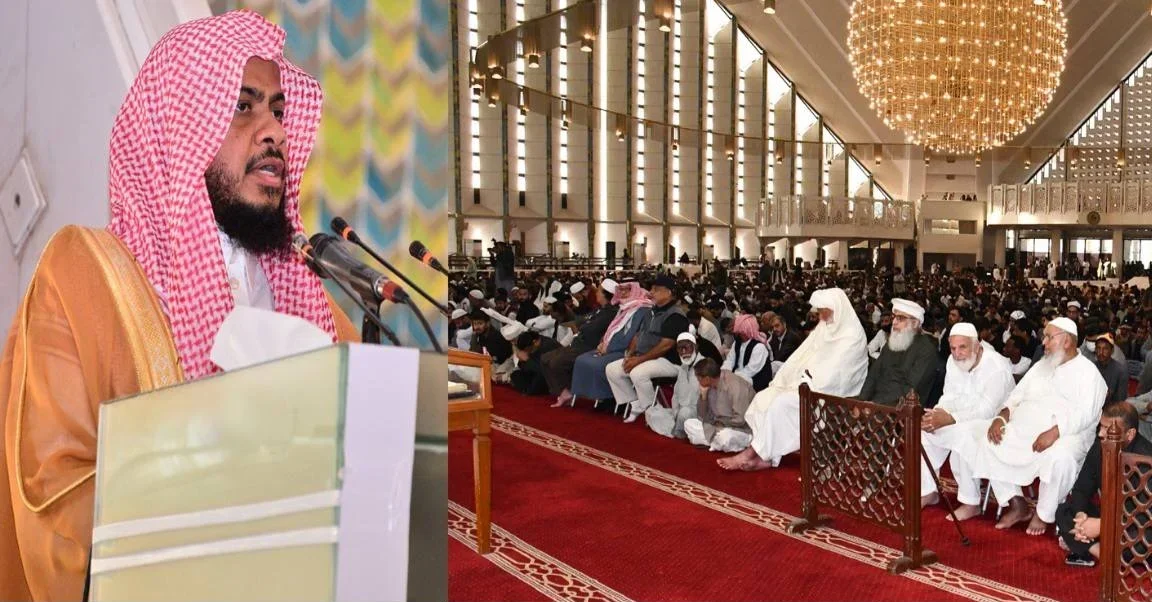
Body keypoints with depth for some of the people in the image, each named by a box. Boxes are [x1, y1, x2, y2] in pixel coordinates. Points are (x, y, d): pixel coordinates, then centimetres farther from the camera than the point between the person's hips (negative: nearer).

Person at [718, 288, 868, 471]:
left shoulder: (852, 335, -15)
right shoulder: (825, 328, 11)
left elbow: (833, 374, -22)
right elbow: (801, 357, 9)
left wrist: (801, 386, -18)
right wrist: (786, 381, -2)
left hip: (829, 394, -9)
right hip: (810, 385, 9)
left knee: (783, 403, -27)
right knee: (763, 398, -9)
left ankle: (752, 454, -17)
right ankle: (766, 456, -15)